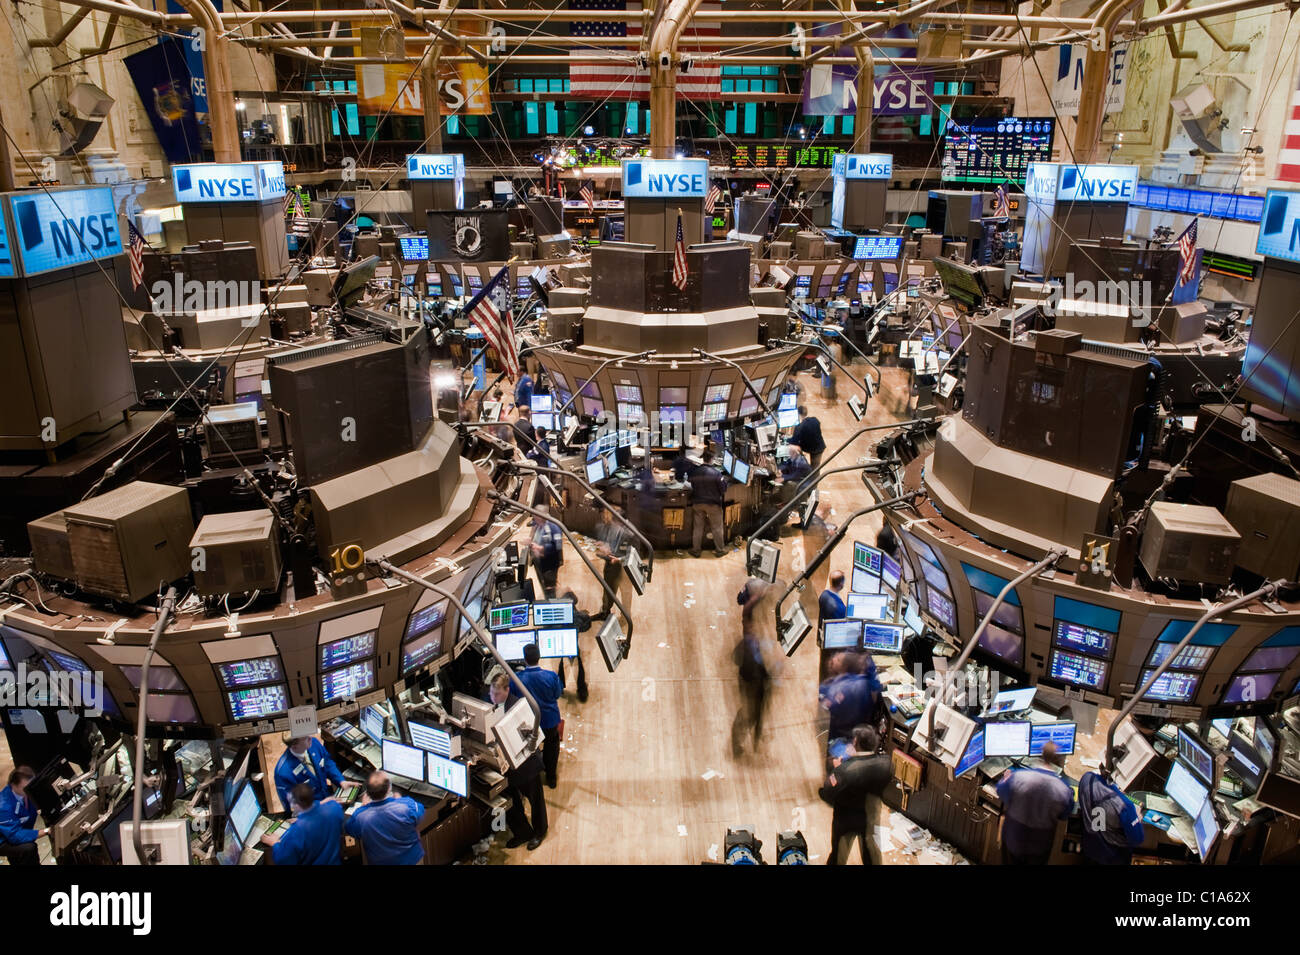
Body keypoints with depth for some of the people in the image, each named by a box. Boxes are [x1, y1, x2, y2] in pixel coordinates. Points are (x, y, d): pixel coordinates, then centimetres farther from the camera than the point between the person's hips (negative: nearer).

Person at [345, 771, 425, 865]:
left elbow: (350, 829, -3)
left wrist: (364, 805, 8)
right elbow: (420, 811, -6)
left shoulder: (359, 816, -27)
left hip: (379, 862, 1)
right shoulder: (408, 805, -30)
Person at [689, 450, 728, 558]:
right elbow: (723, 489, -11)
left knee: (697, 528, 13)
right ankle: (720, 550, 18)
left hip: (697, 503, 3)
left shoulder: (694, 472, -5)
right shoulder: (716, 473, -18)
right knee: (717, 528, 10)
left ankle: (695, 550, 19)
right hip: (713, 504, -3)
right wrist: (724, 480, 6)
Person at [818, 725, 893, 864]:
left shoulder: (844, 770, -36)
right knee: (872, 852, 28)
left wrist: (836, 769, -14)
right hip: (871, 819, 3)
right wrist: (856, 756, -4)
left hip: (846, 820, -3)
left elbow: (826, 795, -28)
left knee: (839, 856, 22)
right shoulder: (886, 763, -22)